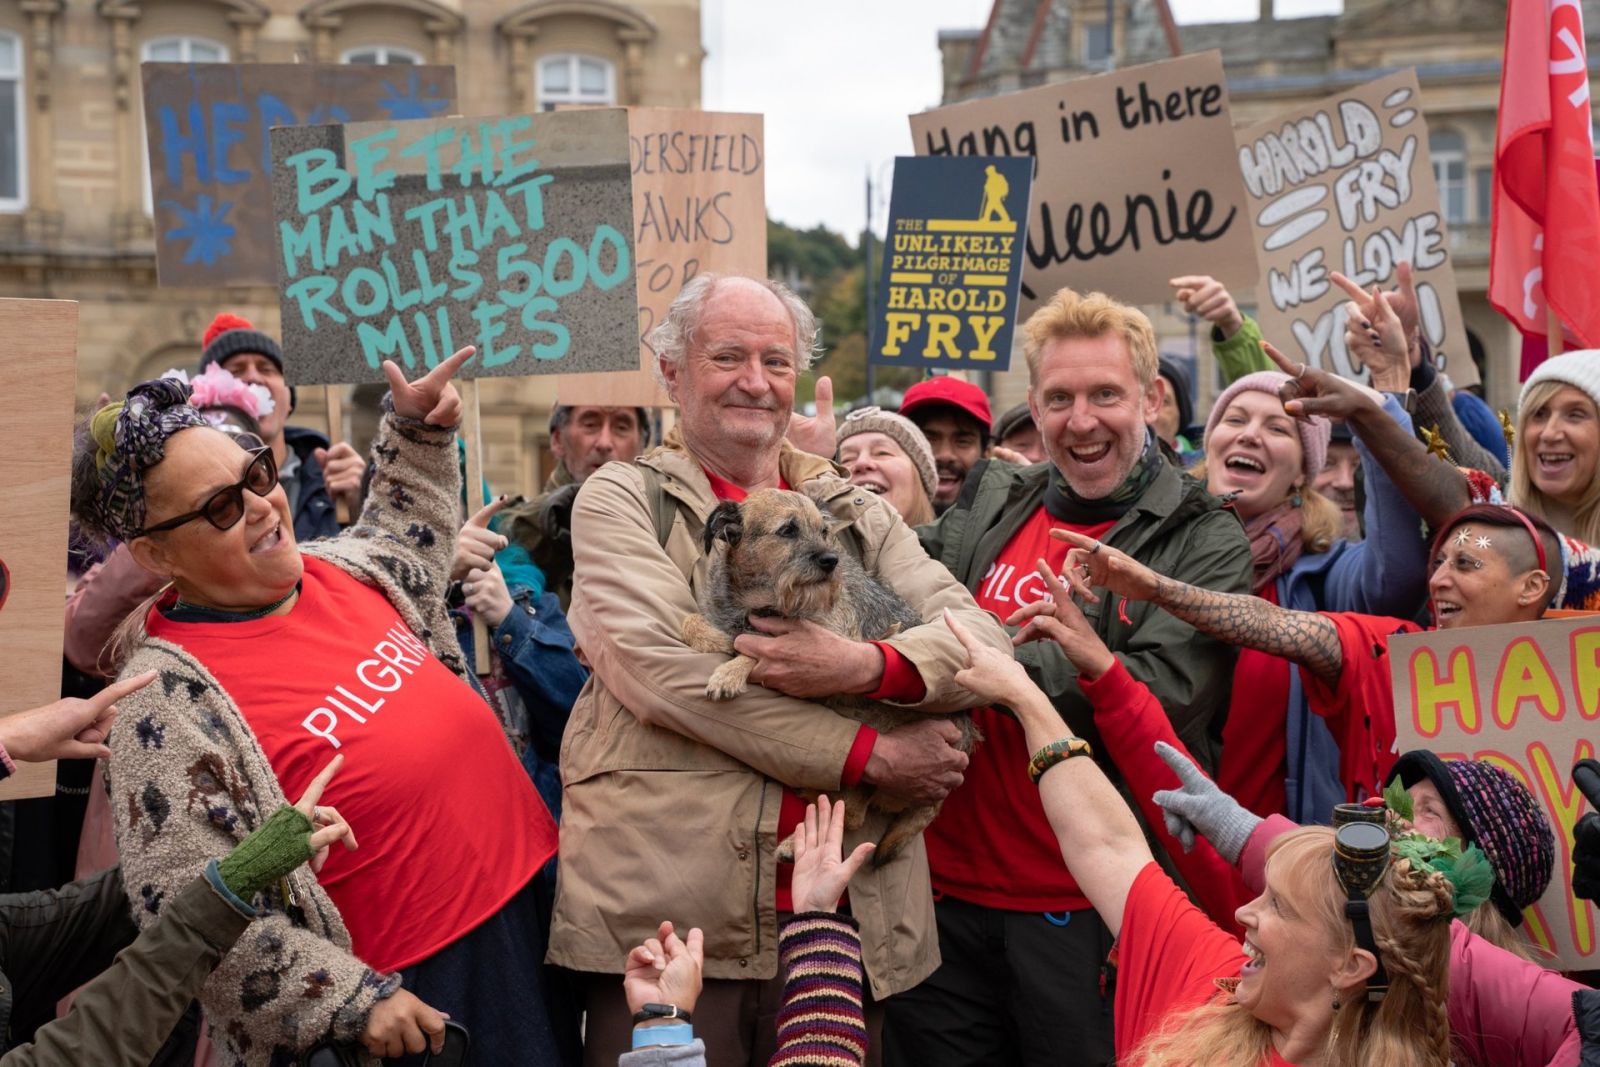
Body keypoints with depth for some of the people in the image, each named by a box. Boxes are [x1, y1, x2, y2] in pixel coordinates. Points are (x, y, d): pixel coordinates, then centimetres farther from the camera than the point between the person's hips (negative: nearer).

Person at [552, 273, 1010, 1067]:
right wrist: (869, 756, -12)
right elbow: (657, 669, -13)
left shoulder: (857, 515, 15)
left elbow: (983, 638, 2)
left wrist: (860, 666, -20)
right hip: (666, 915, -3)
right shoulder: (622, 502, 4)